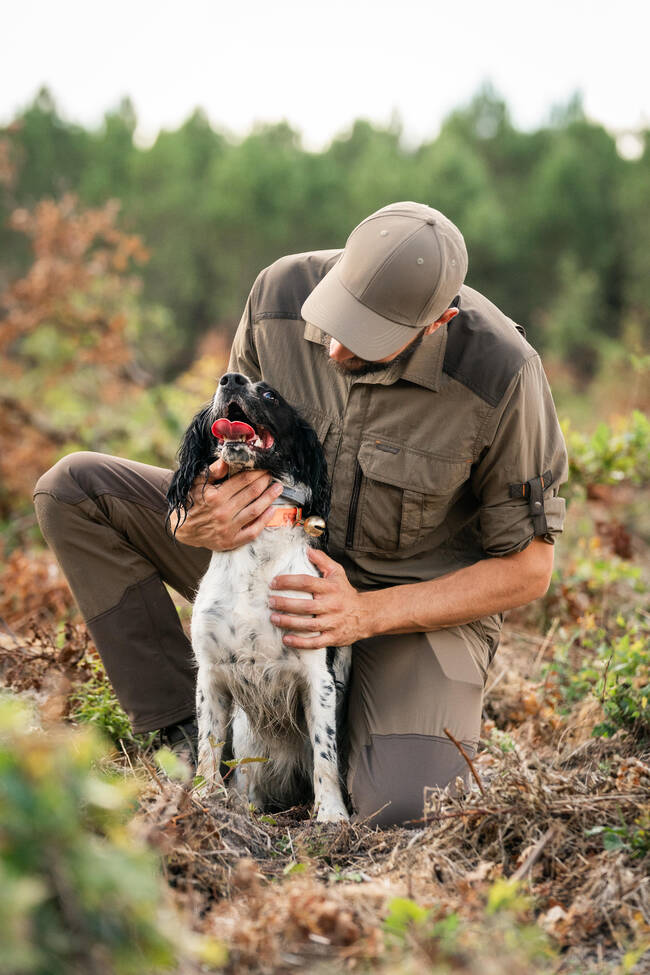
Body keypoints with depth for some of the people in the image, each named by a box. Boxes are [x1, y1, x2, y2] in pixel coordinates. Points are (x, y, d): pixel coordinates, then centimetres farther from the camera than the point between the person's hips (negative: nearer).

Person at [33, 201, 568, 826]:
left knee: (403, 808, -32)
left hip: (426, 596, -4)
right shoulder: (280, 292, -17)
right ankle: (182, 732, -7)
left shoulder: (499, 373, -28)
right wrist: (198, 520, -26)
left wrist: (367, 613, -28)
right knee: (73, 488, -10)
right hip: (286, 552, 4)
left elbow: (528, 565, -16)